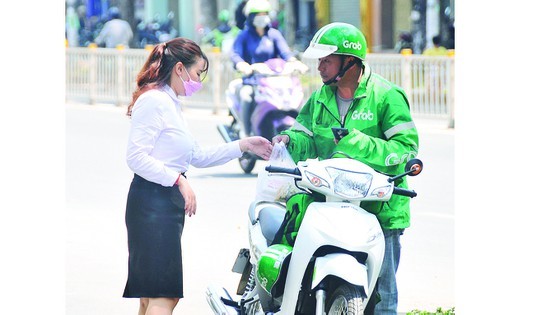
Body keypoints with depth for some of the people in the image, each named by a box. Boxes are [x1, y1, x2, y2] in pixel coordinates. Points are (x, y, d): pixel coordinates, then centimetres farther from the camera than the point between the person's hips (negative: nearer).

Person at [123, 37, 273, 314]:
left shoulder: (170, 103, 22)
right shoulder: (153, 101, -10)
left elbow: (198, 157, 25)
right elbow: (136, 157, -19)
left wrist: (243, 146, 22)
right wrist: (179, 180, -21)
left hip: (168, 205, 10)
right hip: (153, 202, -10)